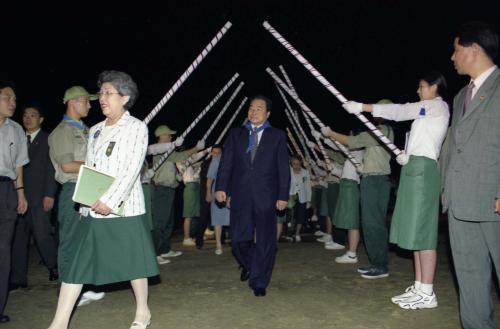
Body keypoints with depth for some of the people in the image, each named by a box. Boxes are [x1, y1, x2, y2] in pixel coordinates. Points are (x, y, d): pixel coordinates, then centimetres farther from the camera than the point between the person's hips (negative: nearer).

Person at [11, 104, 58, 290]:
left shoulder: (47, 140, 0)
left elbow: (51, 169, -5)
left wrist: (49, 195, -11)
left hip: (39, 197, -5)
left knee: (42, 234, -4)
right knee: (18, 237, 5)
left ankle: (54, 267, 20)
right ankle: (18, 279, 14)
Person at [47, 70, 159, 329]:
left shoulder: (136, 127, -2)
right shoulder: (95, 130, 16)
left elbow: (132, 169, -13)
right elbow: (87, 170, 15)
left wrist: (109, 200, -20)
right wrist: (84, 203, 5)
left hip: (123, 208, -5)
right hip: (93, 210, 6)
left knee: (132, 261, 5)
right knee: (77, 262, 4)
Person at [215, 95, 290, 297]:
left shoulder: (277, 136, 7)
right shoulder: (235, 134, 12)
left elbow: (284, 168, 3)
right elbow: (226, 163, 5)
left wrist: (283, 196, -4)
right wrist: (221, 187, -7)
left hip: (265, 196, -1)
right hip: (240, 195, 2)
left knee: (265, 241, 2)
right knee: (238, 238, 4)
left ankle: (259, 282, 18)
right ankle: (249, 265, 36)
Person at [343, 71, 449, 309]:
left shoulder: (438, 106, -1)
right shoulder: (429, 111, 25)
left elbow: (400, 111, -11)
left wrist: (362, 107, -12)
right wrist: (406, 155, 7)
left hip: (422, 169, -10)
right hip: (414, 167, 10)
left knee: (422, 230, -10)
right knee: (416, 230, 7)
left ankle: (427, 293, -6)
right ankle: (418, 287, 12)